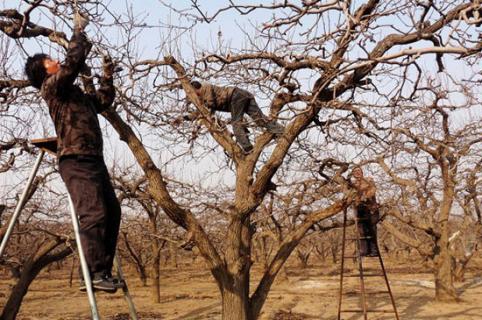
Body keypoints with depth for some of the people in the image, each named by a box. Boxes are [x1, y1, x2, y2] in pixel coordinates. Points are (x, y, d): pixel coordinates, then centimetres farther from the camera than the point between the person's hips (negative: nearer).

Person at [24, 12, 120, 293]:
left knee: (112, 212, 4)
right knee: (94, 214, -18)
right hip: (76, 161, -8)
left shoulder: (76, 93, 25)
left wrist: (108, 76, 28)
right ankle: (94, 274, -16)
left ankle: (103, 271, 7)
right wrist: (79, 30, -1)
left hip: (95, 159, 9)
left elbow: (104, 101, 35)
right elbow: (74, 61, -11)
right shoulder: (51, 87, 2)